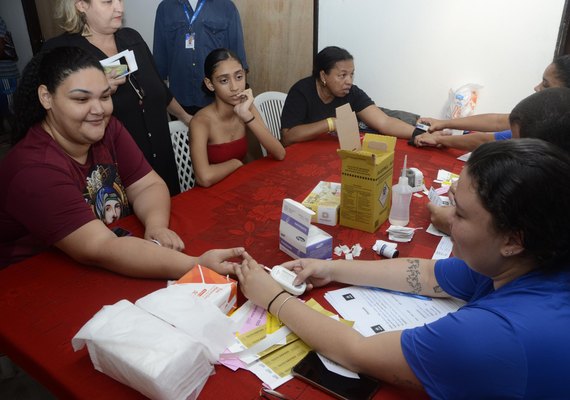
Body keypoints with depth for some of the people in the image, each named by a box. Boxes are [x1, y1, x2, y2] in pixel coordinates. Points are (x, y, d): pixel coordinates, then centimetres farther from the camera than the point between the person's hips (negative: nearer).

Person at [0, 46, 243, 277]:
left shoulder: (107, 129, -4)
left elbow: (148, 185, -3)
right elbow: (98, 249, -30)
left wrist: (156, 225, -25)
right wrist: (194, 266, -40)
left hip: (112, 276, 5)